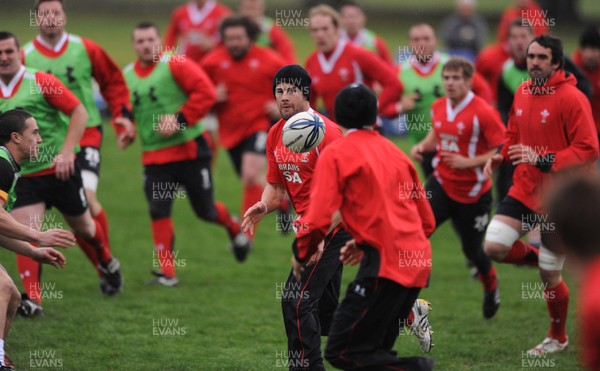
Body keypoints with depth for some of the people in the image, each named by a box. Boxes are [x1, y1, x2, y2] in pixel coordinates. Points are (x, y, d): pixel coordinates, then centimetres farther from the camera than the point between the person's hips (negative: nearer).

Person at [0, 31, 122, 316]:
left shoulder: (40, 82, -12)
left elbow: (79, 112, -13)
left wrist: (66, 152, -20)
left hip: (59, 171, -3)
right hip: (25, 176, 3)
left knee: (82, 226, 15)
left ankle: (108, 266, 44)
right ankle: (32, 300, -17)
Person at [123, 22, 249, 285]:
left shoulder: (175, 65, -10)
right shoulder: (127, 76, 7)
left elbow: (205, 92, -17)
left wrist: (180, 118, -21)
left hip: (189, 149, -4)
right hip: (154, 157, 4)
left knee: (205, 210, 6)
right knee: (158, 211, -7)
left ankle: (233, 228, 40)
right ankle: (167, 273, -1)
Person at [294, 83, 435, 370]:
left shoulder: (335, 154, -1)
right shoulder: (394, 152, 19)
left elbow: (318, 219, -11)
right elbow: (427, 220, 22)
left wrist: (301, 254, 8)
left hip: (385, 264, -7)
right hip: (418, 263, 7)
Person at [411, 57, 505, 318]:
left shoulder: (483, 113, -17)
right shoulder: (438, 107, 2)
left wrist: (469, 162, -25)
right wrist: (422, 147, 1)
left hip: (473, 193, -4)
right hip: (441, 185, 4)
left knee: (472, 250, 12)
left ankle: (491, 287, 46)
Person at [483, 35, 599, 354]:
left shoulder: (572, 98, -17)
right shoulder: (522, 93, 4)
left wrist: (543, 160, -28)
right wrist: (499, 157, 0)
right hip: (524, 190, 6)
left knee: (549, 277, 3)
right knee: (494, 247, -13)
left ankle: (558, 338, 28)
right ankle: (541, 258, 18)